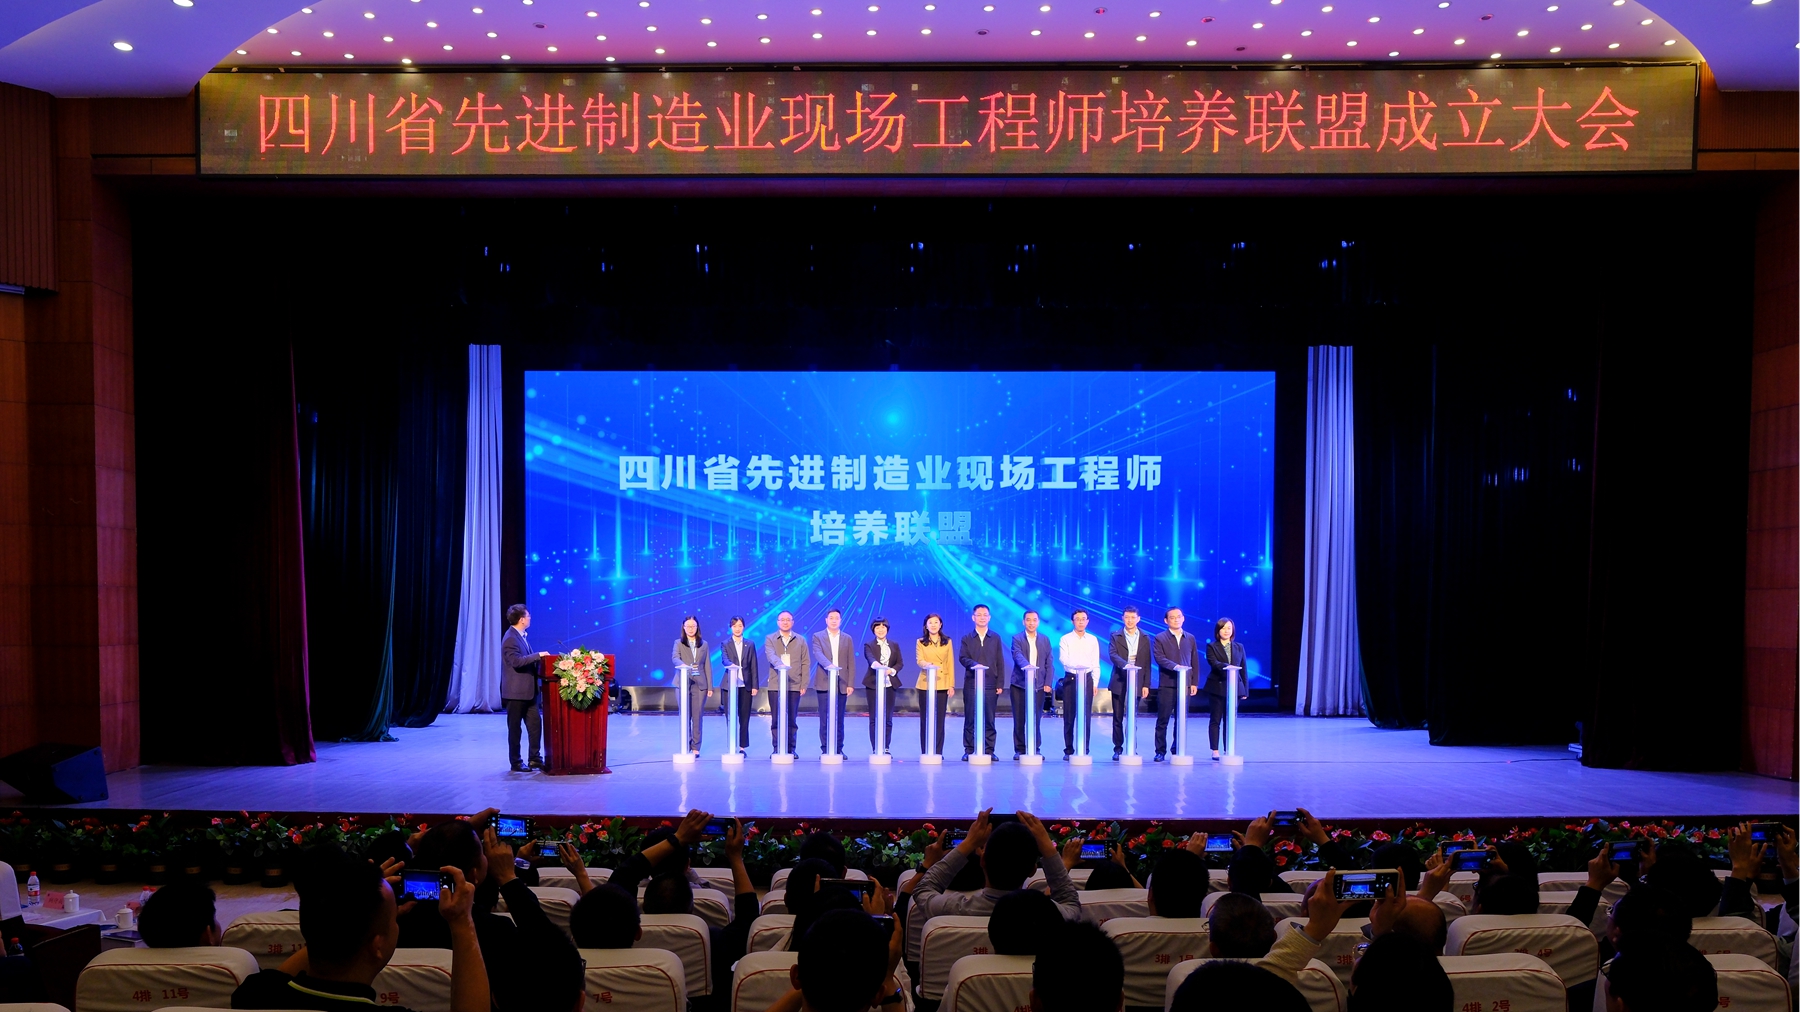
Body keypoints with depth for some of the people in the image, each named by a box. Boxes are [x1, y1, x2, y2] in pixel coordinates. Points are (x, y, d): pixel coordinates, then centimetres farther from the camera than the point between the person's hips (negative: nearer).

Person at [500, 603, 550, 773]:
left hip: (528, 690, 9)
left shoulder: (522, 636, 14)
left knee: (535, 724, 8)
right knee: (515, 728, 2)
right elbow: (517, 661, -25)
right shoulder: (510, 639, -16)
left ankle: (535, 759, 16)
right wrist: (538, 655, -21)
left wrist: (539, 661, 6)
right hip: (516, 691, -9)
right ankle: (516, 762, 10)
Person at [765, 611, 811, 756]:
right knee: (776, 720, 1)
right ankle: (777, 749, 7)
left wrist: (804, 684, -1)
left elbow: (806, 663, 8)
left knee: (792, 720, 1)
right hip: (776, 685, -1)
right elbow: (771, 655, -13)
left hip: (794, 685, 1)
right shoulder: (770, 639, 6)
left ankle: (791, 749, 8)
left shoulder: (800, 641, 11)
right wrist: (780, 664, -34)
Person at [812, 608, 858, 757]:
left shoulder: (847, 638, 10)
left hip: (842, 683, 2)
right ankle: (825, 749, 4)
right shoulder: (817, 636, 4)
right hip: (824, 683, -2)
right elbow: (818, 654, -14)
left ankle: (839, 749, 10)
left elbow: (851, 663, 7)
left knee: (839, 719, 5)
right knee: (825, 719, -1)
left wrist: (850, 684, 0)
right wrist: (829, 665, -33)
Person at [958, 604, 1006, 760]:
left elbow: (1000, 662, 7)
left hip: (990, 684, 1)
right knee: (970, 719, 0)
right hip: (971, 684, 0)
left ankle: (989, 750, 7)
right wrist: (974, 664, -23)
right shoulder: (967, 639, 9)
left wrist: (1000, 683, -1)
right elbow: (962, 657, -3)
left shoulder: (996, 638, 11)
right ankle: (969, 750, 5)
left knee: (989, 719, 2)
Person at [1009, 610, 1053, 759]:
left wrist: (1047, 683, -1)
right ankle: (1019, 749, 9)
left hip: (1038, 685, 2)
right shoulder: (1017, 639, 1)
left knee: (1036, 719, 1)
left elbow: (1048, 663, 9)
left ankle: (1036, 749, 11)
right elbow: (1017, 655, -18)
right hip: (1019, 684, -2)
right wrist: (1026, 665, -39)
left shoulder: (1045, 640, 11)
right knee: (1019, 719, 1)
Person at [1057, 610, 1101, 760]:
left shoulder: (1093, 640, 9)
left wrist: (1095, 683, 1)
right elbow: (1063, 659, -14)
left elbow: (1096, 664, 9)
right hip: (1070, 679, -1)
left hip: (1087, 679, 1)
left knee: (1085, 716, 1)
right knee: (1069, 716, 2)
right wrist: (1078, 664, -32)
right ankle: (1068, 750, 8)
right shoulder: (1065, 639, 2)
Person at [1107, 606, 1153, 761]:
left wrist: (1146, 685, 0)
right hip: (1119, 682, 0)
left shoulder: (1144, 638, 7)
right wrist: (1125, 664, -33)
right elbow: (1113, 655, -14)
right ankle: (1118, 748, 12)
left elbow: (1147, 663, 5)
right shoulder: (1115, 636, 3)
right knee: (1118, 718, 4)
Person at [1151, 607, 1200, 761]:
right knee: (1163, 720, -1)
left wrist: (1194, 683, 5)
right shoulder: (1160, 638, 2)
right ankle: (1161, 751, 6)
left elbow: (1195, 662, 12)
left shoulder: (1190, 638, 13)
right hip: (1167, 685, -3)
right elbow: (1159, 658, -12)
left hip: (1185, 685, 3)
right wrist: (1175, 666, -26)